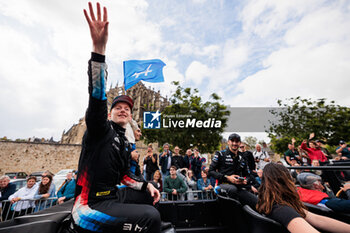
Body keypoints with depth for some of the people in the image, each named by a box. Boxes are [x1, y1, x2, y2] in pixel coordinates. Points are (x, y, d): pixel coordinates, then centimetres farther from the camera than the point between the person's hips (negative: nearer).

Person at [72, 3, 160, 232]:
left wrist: (147, 185, 3)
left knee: (150, 196, 18)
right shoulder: (100, 128, -10)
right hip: (90, 206, -8)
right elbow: (97, 97, -28)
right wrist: (99, 49, -36)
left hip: (111, 196, 8)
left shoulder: (125, 144, 10)